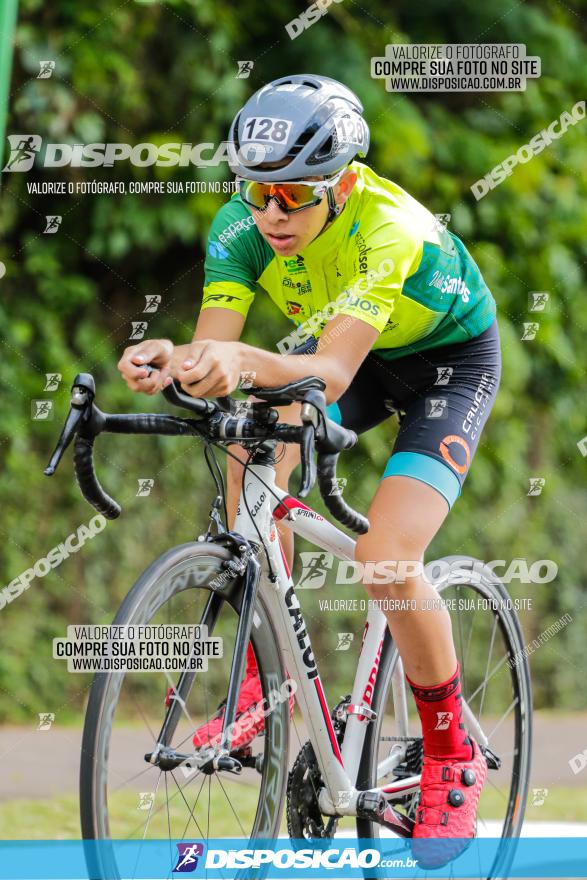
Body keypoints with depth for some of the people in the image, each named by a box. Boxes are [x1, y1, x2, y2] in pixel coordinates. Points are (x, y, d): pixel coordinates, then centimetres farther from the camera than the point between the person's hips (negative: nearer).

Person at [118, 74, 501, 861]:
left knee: (383, 558, -23)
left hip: (449, 360, -5)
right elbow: (216, 347, -31)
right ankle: (265, 678, -13)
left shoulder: (389, 230, -38)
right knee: (253, 443, -27)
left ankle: (453, 755, 0)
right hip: (346, 349, 5)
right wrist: (173, 360, -55)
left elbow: (332, 375, -48)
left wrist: (244, 362, -68)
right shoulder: (243, 227, -23)